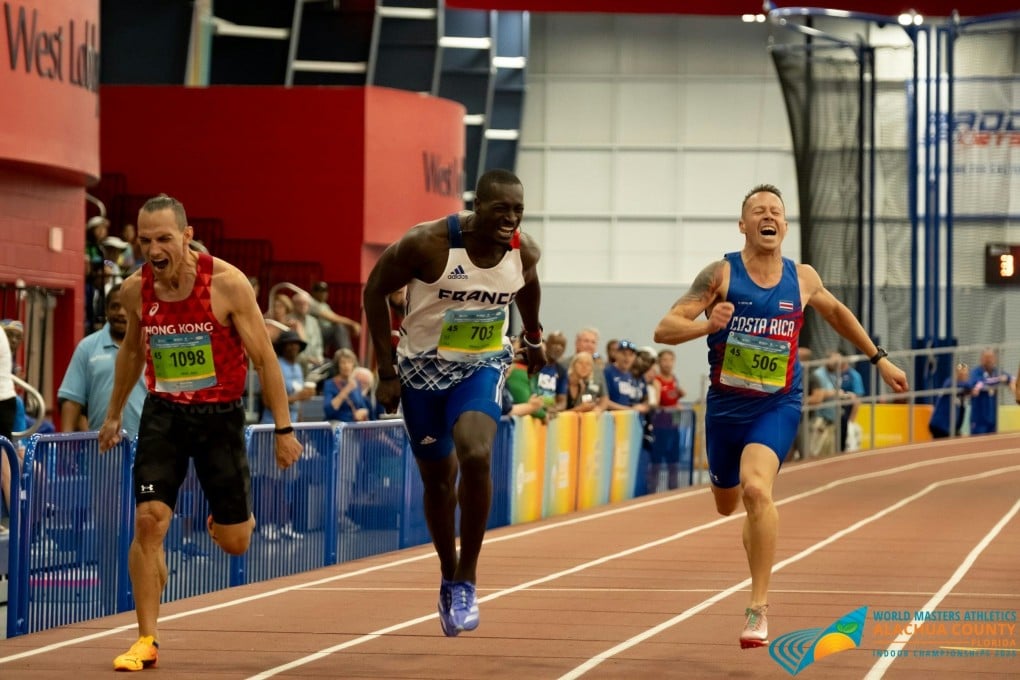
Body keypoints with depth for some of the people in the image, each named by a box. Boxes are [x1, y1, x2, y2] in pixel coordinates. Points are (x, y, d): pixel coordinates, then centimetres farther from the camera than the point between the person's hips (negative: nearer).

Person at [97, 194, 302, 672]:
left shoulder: (227, 283, -18)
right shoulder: (135, 290, -7)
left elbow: (264, 358, -10)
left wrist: (283, 428, -10)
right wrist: (114, 414, 23)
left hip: (220, 416, -2)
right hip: (163, 414, 2)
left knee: (234, 542, 3)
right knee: (148, 520, -13)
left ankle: (225, 521, 44)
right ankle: (147, 640, -3)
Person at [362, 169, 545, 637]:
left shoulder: (524, 251, -13)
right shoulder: (429, 244, -25)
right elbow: (375, 290, -12)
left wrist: (533, 337, 26)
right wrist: (386, 372, -12)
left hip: (482, 368, 1)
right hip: (424, 370, -1)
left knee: (476, 457, -25)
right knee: (438, 479, 11)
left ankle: (467, 580, -12)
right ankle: (448, 581, 34)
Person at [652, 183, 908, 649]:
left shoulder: (802, 279, -1)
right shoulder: (721, 275, -9)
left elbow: (836, 312, 21)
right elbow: (664, 330, -15)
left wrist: (879, 359, 24)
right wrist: (706, 325, -34)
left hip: (777, 406, -1)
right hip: (725, 405, 1)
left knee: (756, 489, -27)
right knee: (726, 505, 19)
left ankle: (759, 608, -20)